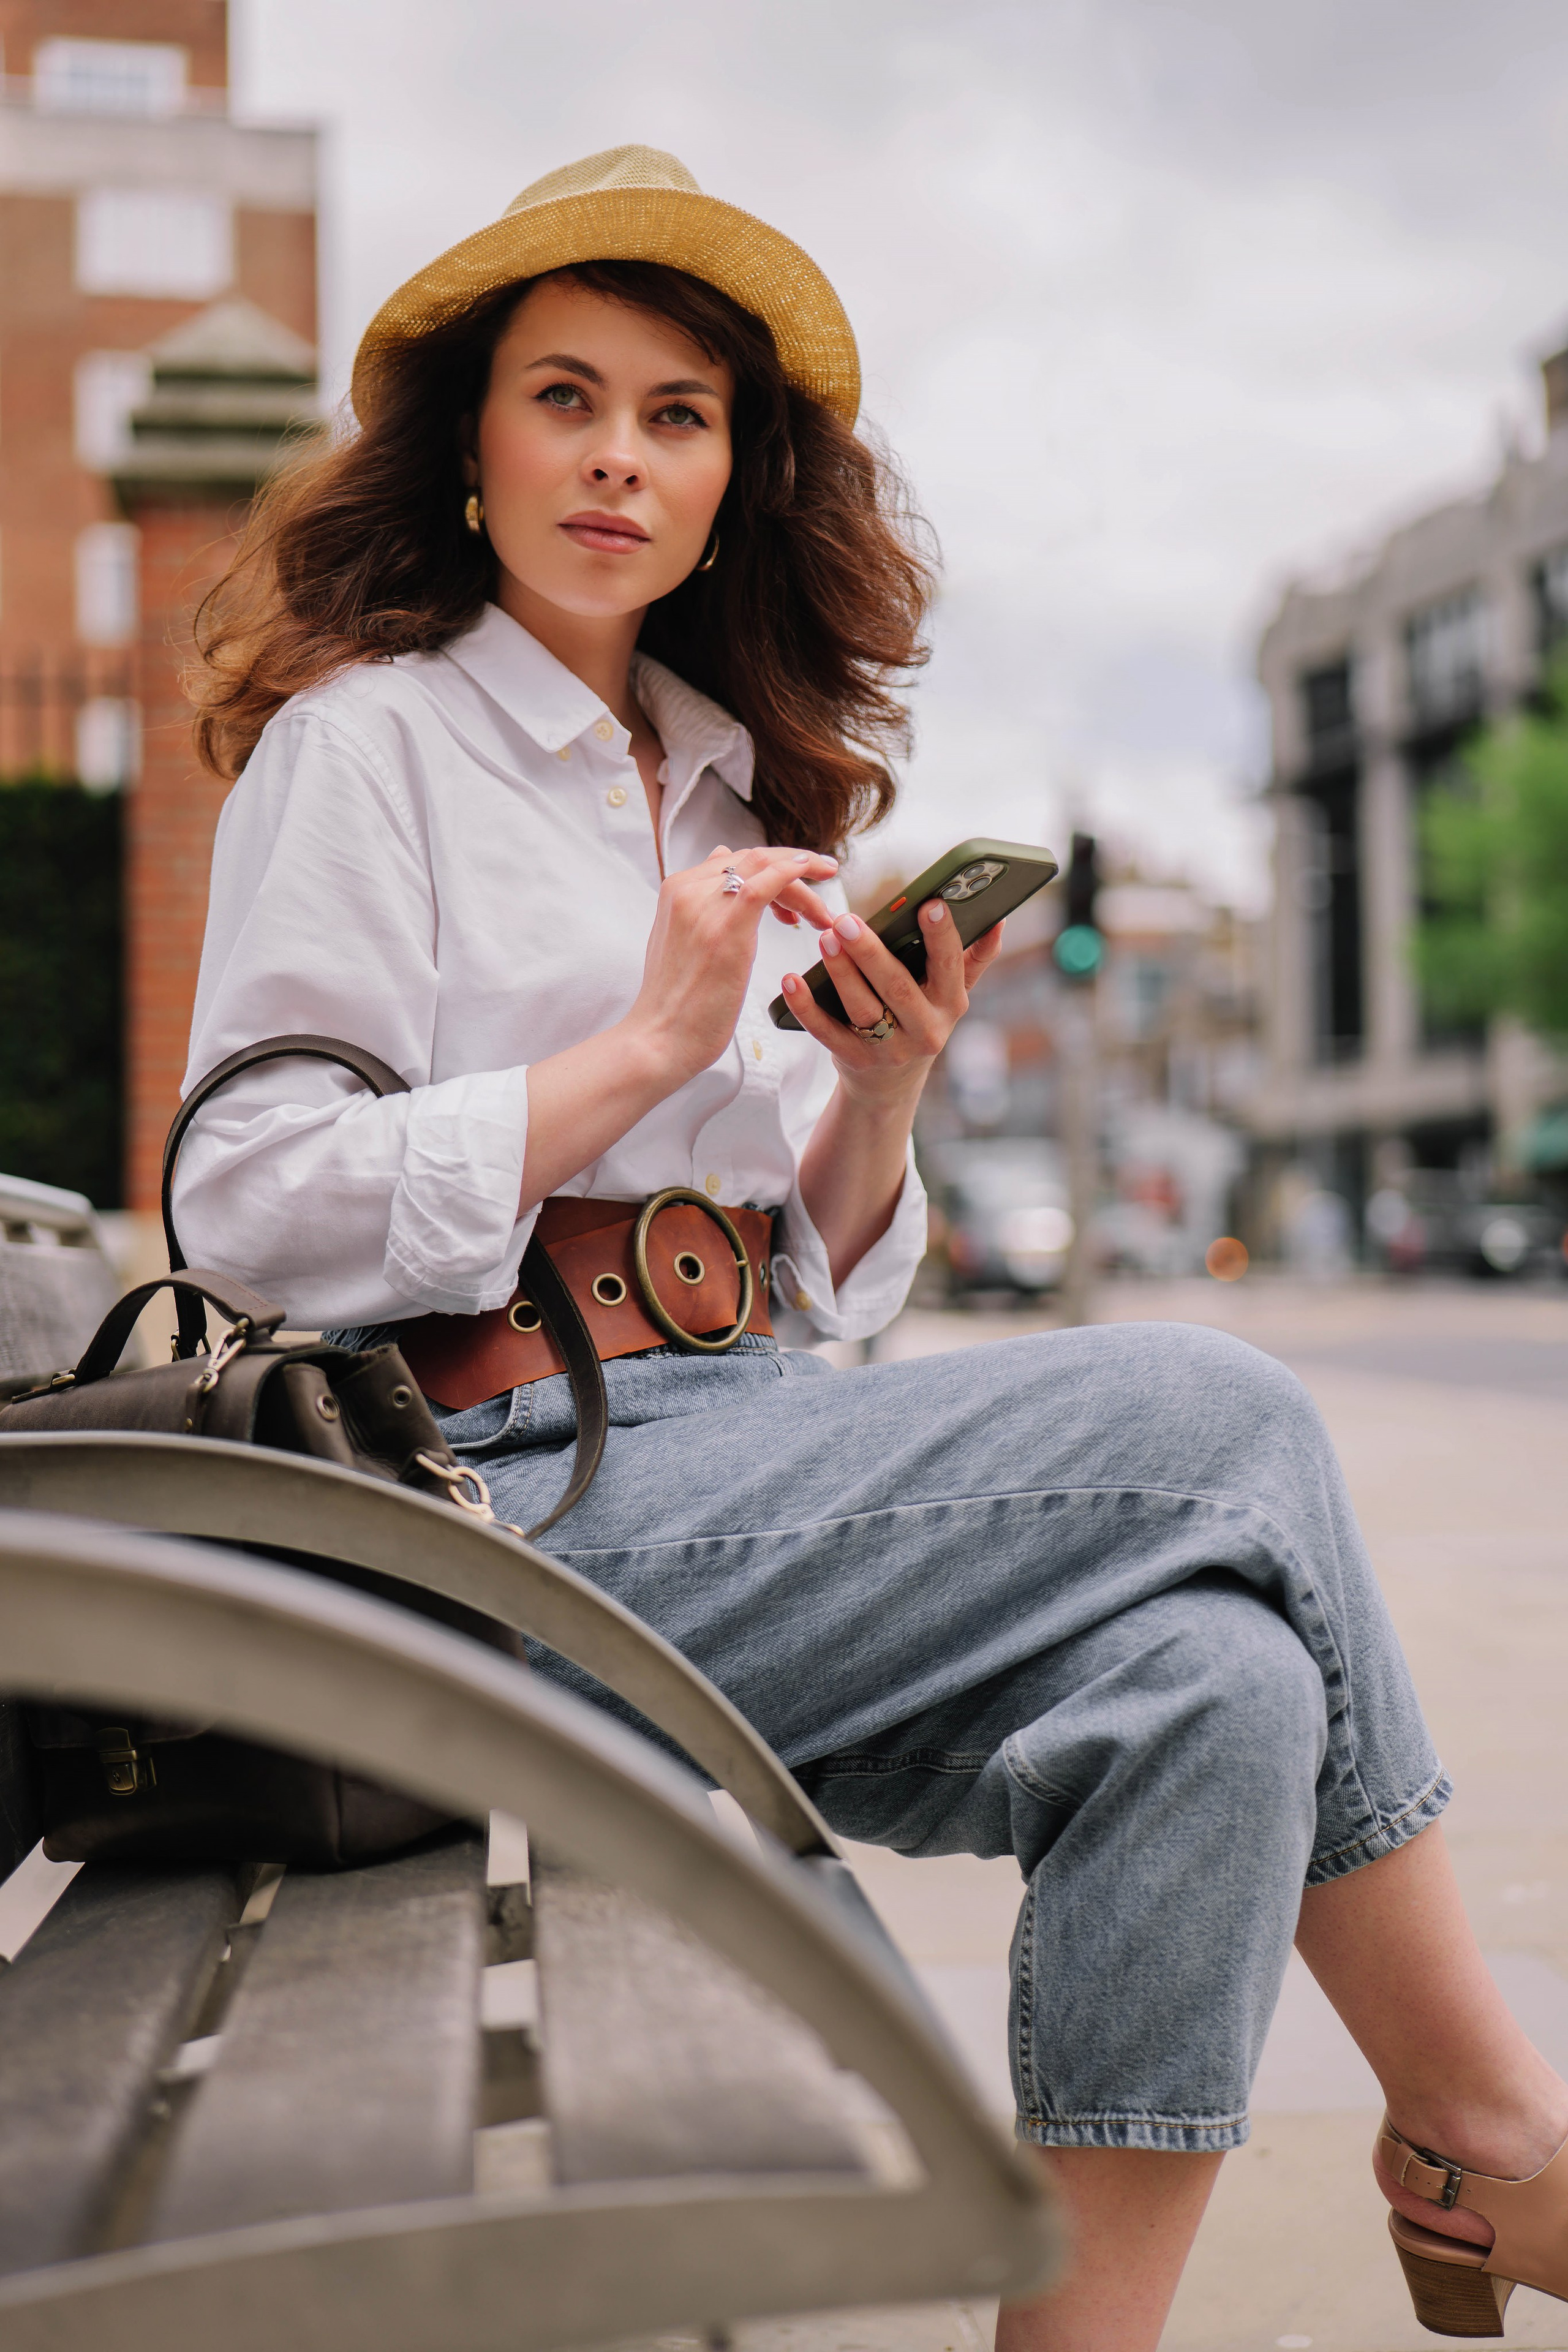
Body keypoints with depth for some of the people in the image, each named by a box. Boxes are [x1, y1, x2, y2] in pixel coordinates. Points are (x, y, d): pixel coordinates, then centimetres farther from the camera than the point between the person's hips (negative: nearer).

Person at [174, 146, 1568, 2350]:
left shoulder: (740, 793, 20)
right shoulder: (367, 738, 1)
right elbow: (259, 1210, -10)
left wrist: (880, 1094, -1)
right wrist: (654, 1042, -13)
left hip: (744, 1463, 6)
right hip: (515, 1497, -6)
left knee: (1218, 1677, -21)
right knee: (1213, 1416, -18)